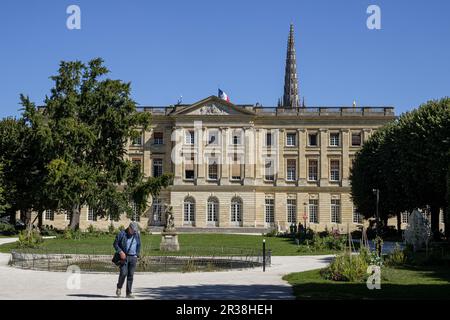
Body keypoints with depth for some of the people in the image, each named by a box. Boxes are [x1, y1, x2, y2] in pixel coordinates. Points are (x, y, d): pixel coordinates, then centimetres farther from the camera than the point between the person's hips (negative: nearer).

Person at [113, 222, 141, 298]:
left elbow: (139, 246, 20)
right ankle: (119, 288, 11)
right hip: (124, 257, -3)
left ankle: (129, 293, 5)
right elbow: (115, 244, -1)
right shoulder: (122, 234, -3)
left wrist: (137, 255, 11)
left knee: (130, 275, 1)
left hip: (133, 257, 3)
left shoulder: (137, 235, 9)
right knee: (123, 273, -14)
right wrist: (120, 252, -14)